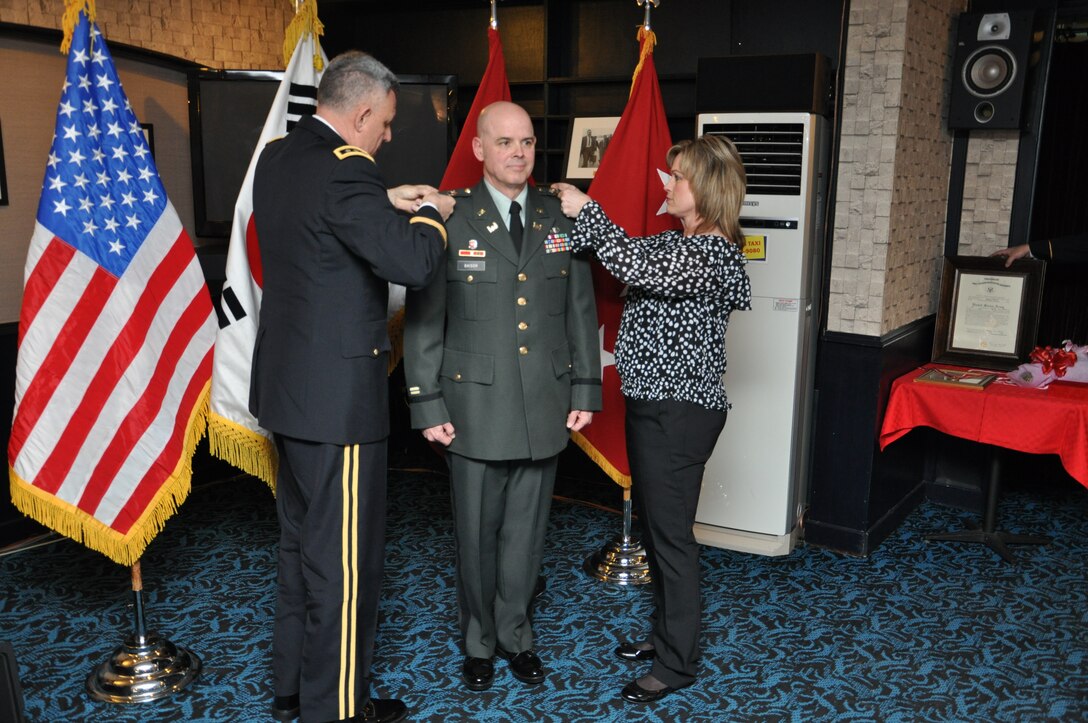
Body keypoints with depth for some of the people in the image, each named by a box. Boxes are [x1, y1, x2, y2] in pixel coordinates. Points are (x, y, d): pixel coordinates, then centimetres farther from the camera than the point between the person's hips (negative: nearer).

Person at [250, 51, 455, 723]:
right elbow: (414, 262, -26)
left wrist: (386, 202, 14)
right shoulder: (345, 170, -21)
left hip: (287, 386, 10)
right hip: (338, 394, -10)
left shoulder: (277, 157, 8)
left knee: (302, 543, 22)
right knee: (344, 560, 4)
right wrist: (432, 213, -5)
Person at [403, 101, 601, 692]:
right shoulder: (449, 221, -4)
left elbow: (581, 311, 8)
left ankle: (515, 635, 33)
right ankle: (478, 642, 31)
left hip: (544, 408, 3)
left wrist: (585, 390, 5)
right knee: (476, 532, 10)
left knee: (526, 531, 13)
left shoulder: (562, 220, 5)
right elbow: (423, 320, -4)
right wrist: (427, 405, -7)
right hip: (475, 408, -2)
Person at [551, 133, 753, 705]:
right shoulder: (677, 242, 14)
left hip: (678, 412, -10)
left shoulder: (712, 251, -18)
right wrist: (574, 219, -5)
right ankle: (666, 634, 35)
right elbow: (633, 253, 9)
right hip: (653, 403, 10)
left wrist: (586, 211, -19)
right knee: (654, 524, 19)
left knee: (670, 533, 0)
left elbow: (639, 268, -27)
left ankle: (677, 664, 15)